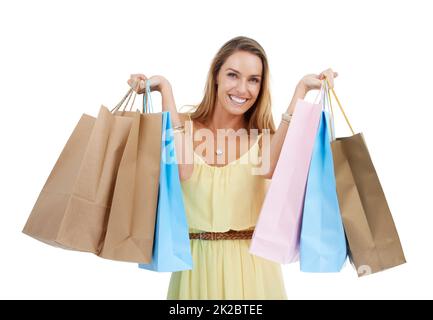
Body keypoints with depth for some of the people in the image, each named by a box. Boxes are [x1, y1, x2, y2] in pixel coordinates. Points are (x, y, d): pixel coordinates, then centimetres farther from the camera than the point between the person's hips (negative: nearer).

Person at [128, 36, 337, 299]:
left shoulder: (263, 136, -2)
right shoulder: (186, 126, -3)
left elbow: (270, 169, -25)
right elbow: (181, 170, -23)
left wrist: (301, 90, -19)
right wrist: (165, 89, -17)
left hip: (251, 263, 1)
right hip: (197, 263, 0)